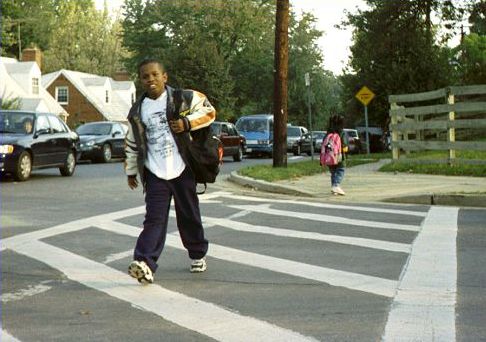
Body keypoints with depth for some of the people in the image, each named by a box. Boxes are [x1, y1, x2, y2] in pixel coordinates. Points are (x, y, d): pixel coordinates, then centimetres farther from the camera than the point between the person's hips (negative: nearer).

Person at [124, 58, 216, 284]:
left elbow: (209, 111, 2)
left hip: (182, 169, -1)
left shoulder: (184, 99, -1)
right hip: (155, 174, 1)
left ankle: (198, 255, 33)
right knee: (154, 219, -12)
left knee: (189, 215, 11)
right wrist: (131, 171, 19)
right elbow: (131, 144, 17)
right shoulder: (137, 112, 8)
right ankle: (144, 264, -22)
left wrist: (187, 122, -13)